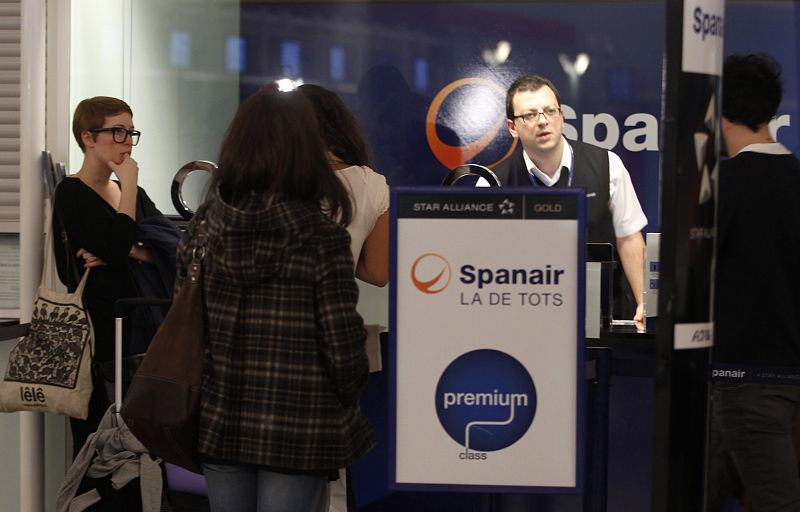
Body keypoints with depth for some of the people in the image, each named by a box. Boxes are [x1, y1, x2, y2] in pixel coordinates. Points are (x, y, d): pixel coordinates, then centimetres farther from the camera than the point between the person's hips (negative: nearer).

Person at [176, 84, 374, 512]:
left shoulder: (202, 225, -1)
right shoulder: (322, 235, -12)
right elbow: (341, 342, -11)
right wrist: (348, 402, 5)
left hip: (219, 422, 4)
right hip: (298, 428, -4)